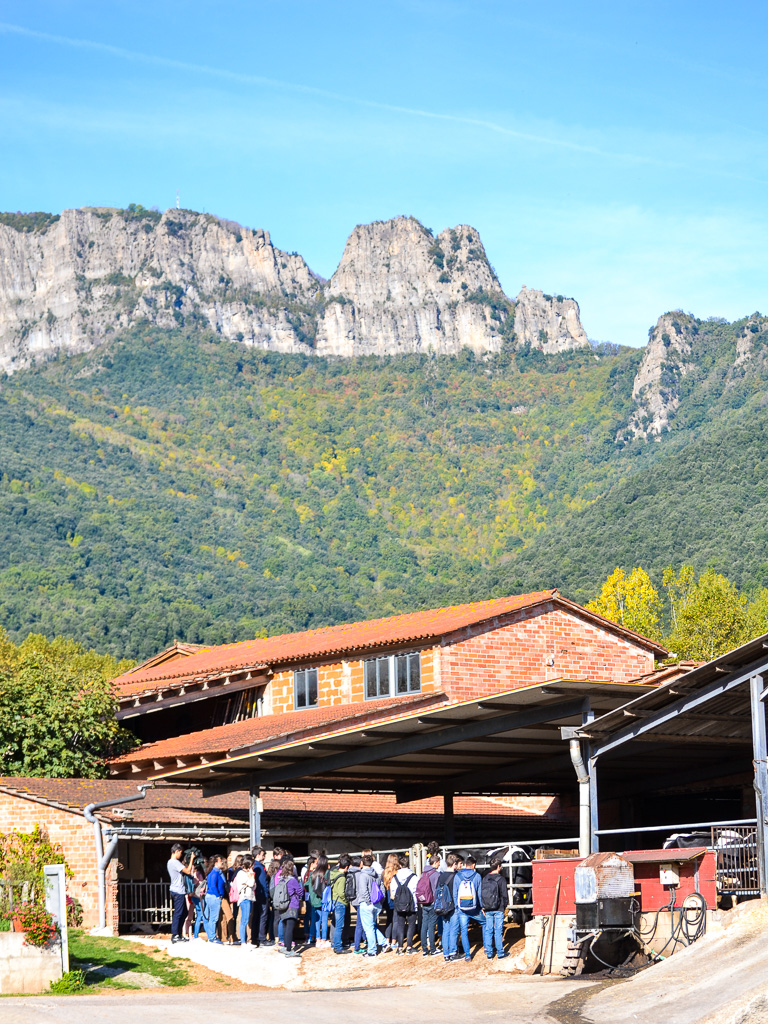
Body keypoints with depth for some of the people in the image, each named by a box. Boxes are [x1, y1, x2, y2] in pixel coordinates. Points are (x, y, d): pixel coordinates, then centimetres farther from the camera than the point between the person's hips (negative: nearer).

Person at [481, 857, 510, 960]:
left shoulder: (485, 879, 4)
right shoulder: (501, 879, -10)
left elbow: (481, 894, 7)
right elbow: (504, 894, -8)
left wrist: (483, 907, 13)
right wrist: (505, 905, 8)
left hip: (488, 909, 4)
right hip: (498, 909, -4)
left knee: (488, 930, 8)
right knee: (498, 930, 1)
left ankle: (489, 953, 11)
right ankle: (500, 953, 5)